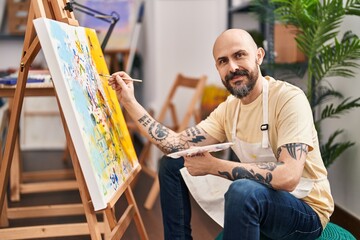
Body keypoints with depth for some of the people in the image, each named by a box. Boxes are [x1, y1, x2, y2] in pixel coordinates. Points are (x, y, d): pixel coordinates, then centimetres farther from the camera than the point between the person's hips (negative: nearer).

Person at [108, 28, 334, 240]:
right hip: (253, 203, 7)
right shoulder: (228, 109, 0)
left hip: (306, 211, -7)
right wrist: (130, 103, -8)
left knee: (243, 190, -39)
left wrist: (213, 166, -28)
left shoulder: (288, 98, -22)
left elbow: (287, 177, -34)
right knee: (172, 164, 5)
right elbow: (177, 145, -4)